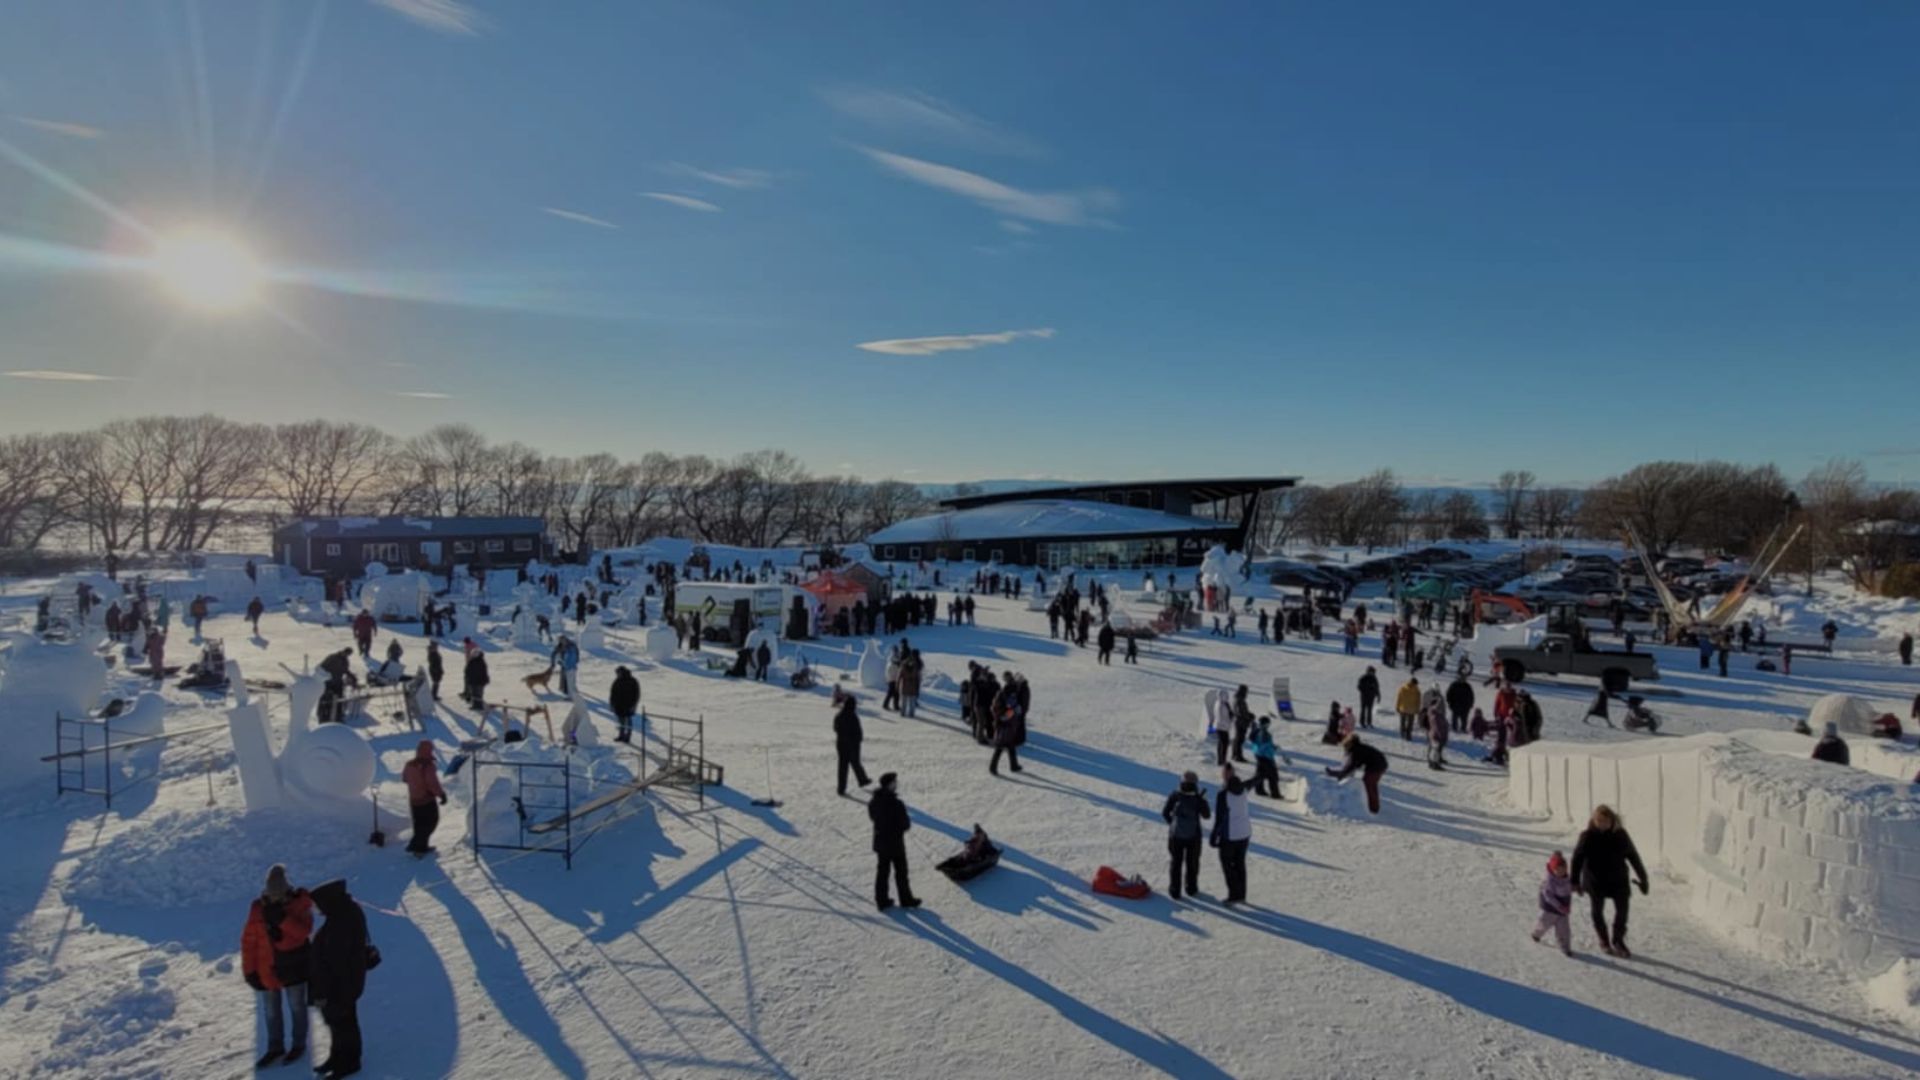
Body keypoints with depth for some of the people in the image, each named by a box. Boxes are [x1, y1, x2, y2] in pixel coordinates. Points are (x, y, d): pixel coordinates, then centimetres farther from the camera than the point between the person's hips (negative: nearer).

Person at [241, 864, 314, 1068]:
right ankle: (275, 1047, 34)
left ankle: (299, 1045, 30)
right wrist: (249, 969, -4)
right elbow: (249, 940, -2)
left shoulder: (298, 903, -13)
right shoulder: (258, 907, -7)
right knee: (271, 1010, 16)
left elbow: (303, 931, -24)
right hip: (267, 967, 3)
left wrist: (282, 919, -37)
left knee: (296, 1007, 12)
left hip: (293, 965, -3)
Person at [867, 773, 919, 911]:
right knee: (901, 873, 12)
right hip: (895, 844, -6)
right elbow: (905, 825, -22)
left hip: (880, 842, 6)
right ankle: (906, 900, 26)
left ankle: (881, 900, 24)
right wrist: (909, 821, 0)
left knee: (882, 871, 17)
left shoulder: (873, 802, -6)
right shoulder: (897, 804, -28)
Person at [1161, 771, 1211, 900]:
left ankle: (1174, 890, 20)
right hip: (1193, 836, 0)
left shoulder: (1174, 796, -14)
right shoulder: (1199, 799, -17)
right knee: (1192, 863, 20)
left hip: (1175, 836, 0)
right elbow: (1207, 815, -1)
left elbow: (1165, 813, -4)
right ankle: (1191, 889, 32)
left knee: (1175, 863, 15)